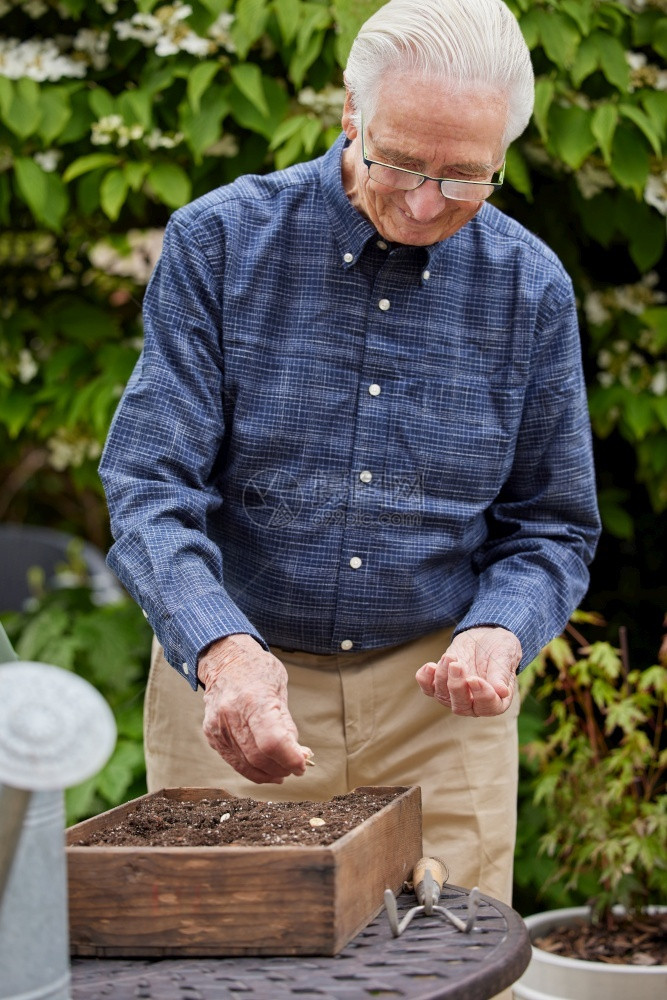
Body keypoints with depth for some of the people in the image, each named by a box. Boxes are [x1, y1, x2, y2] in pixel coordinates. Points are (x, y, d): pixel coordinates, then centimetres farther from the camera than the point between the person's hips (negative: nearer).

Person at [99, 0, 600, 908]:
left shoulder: (531, 289, -1)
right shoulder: (219, 242, -8)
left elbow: (550, 527, 7)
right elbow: (149, 487, -13)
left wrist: (498, 635, -14)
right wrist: (224, 652, -30)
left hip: (437, 700, 2)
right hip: (230, 689, -1)